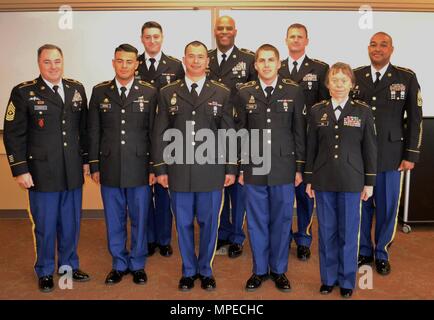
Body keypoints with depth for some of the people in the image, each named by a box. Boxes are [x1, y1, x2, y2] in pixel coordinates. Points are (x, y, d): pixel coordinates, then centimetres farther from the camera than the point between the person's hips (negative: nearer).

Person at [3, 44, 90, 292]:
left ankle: (69, 265, 34)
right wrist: (20, 170, -8)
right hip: (42, 174, -3)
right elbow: (13, 135, -4)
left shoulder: (77, 89, 7)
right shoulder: (23, 93, -4)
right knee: (45, 226, 9)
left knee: (71, 223, 14)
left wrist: (86, 159, 11)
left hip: (73, 172, 4)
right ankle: (45, 272, 29)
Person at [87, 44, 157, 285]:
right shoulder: (100, 91, 5)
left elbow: (154, 132, 0)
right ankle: (119, 264, 29)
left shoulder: (150, 92, 0)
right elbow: (94, 132, 6)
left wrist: (155, 167, -2)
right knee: (114, 220, 12)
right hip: (109, 168, 2)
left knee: (139, 219, 9)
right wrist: (94, 165, 3)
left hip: (139, 168, -1)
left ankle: (138, 265, 27)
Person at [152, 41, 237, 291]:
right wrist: (160, 168, 2)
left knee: (209, 223, 9)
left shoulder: (222, 93, 4)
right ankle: (189, 271, 28)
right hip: (178, 171, 1)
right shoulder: (168, 93, 6)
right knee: (184, 224, 10)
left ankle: (206, 270, 28)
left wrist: (231, 168, 1)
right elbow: (160, 134, 5)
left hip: (211, 171, 0)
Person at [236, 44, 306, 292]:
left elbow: (299, 132, 2)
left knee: (282, 221, 10)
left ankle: (279, 270, 27)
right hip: (253, 169, 1)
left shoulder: (294, 91, 0)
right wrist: (239, 167, 3)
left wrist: (299, 167, 1)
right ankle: (260, 270, 26)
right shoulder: (245, 93, 3)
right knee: (257, 222, 10)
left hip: (284, 169, 0)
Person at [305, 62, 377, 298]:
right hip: (323, 181, 1)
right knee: (326, 230, 9)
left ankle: (347, 280, 23)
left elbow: (370, 149, 2)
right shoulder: (317, 111, 3)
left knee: (348, 231, 7)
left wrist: (369, 182, 1)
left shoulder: (363, 111, 0)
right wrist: (309, 179, 5)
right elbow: (311, 147, 6)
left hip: (351, 181, -1)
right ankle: (328, 277, 25)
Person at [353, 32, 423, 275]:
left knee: (387, 207, 8)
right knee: (361, 205, 10)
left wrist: (411, 155, -3)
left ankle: (382, 254, 27)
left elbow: (415, 118, 0)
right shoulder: (354, 76, 4)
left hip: (391, 156, -1)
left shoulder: (407, 78, 0)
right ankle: (363, 251, 28)